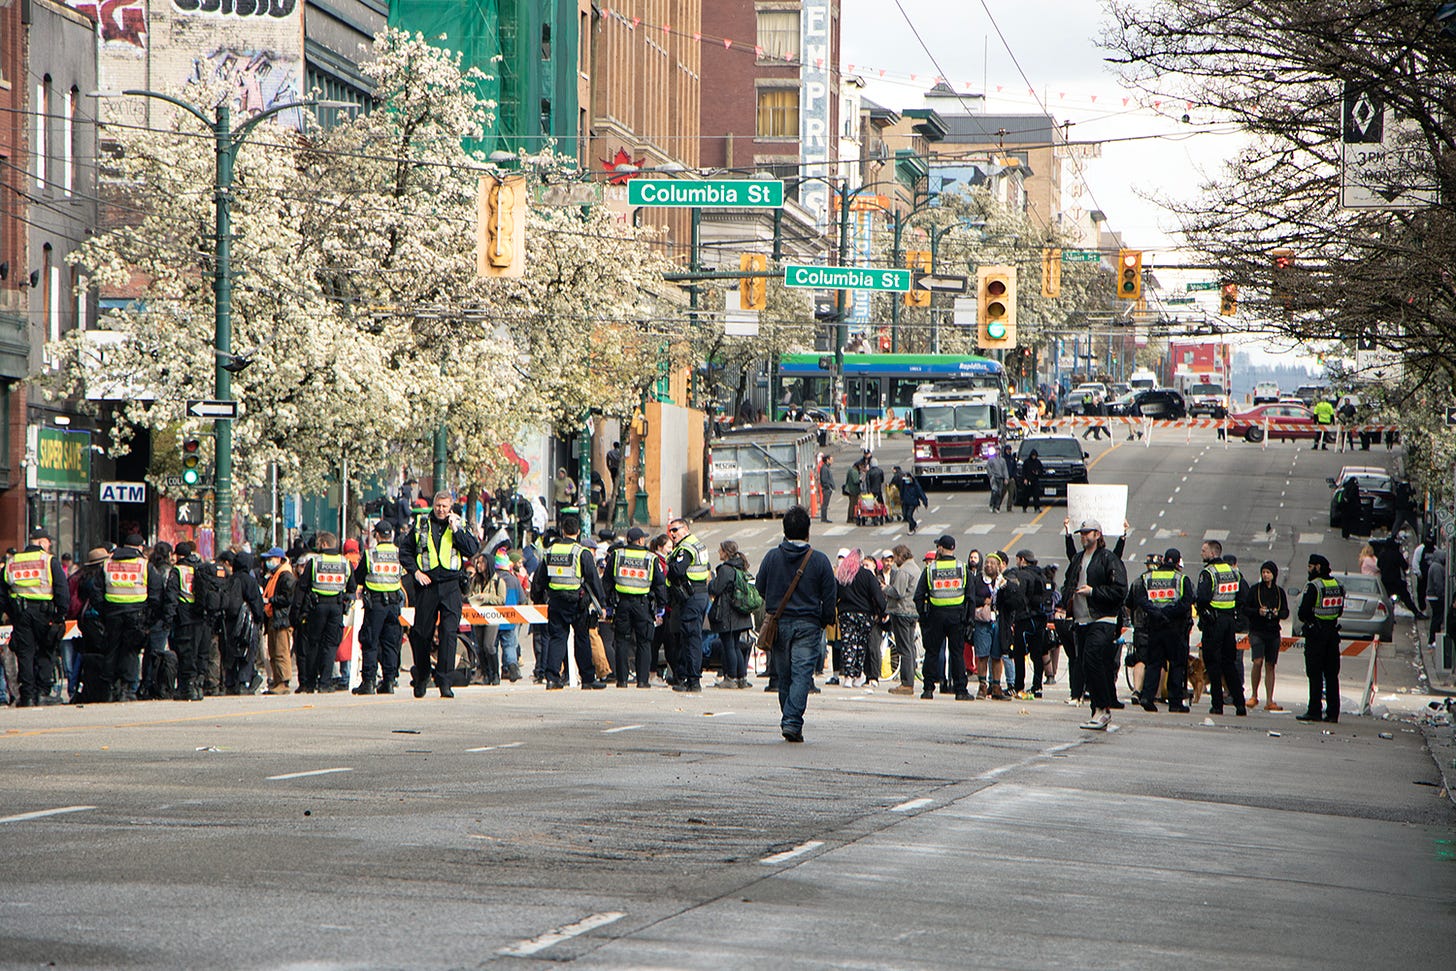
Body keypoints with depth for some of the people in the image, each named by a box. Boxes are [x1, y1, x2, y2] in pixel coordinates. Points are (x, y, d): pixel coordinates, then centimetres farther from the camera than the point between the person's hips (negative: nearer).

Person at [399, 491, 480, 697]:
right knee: (422, 633, 6)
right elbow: (404, 550, 11)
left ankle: (444, 680, -10)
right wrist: (415, 571, -2)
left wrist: (456, 530, -10)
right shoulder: (421, 524, 8)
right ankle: (421, 676, 24)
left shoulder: (459, 525, 8)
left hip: (450, 586, -1)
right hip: (426, 585, 1)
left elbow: (473, 549, -3)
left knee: (449, 632, -10)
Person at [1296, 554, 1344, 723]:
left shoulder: (1313, 586, -13)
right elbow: (1340, 609, 13)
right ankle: (1333, 712, 7)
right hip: (1333, 631, 6)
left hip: (1316, 633, -6)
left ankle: (1314, 711, -4)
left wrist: (1306, 620, 6)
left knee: (1315, 674, -3)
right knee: (1332, 674, 8)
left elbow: (1303, 612, -14)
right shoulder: (1338, 585, 9)